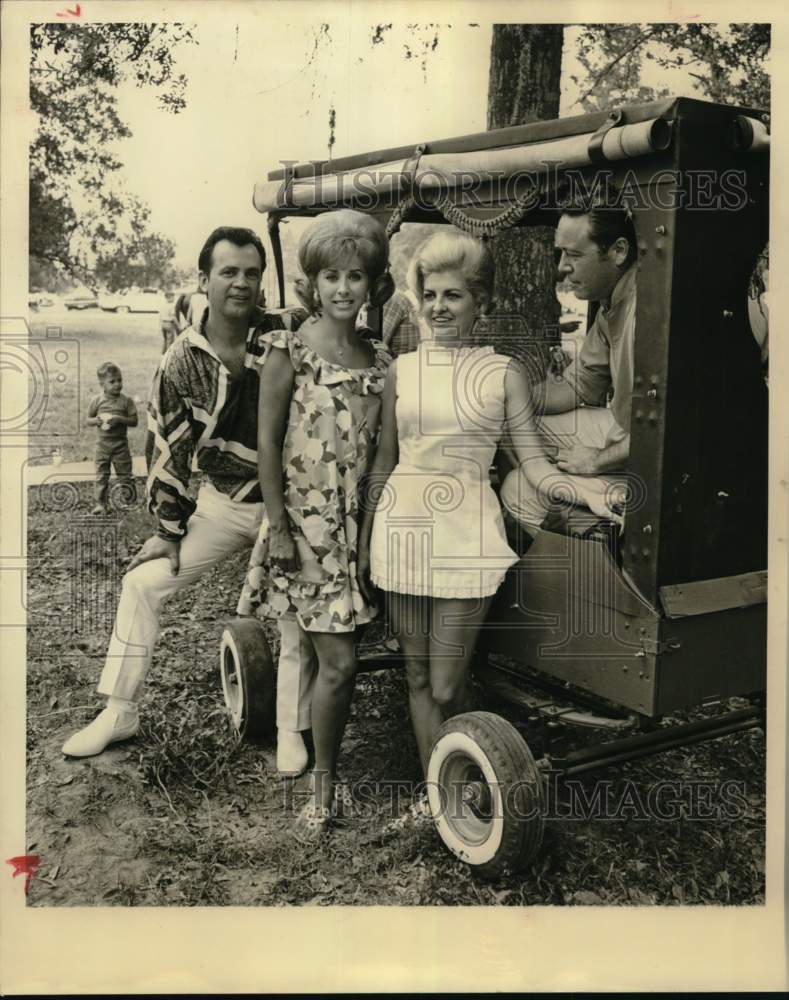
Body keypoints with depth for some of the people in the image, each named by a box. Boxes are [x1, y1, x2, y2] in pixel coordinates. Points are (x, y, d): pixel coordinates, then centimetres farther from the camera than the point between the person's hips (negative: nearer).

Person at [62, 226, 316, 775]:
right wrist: (168, 529, -1)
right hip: (219, 500, 3)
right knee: (143, 582, -2)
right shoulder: (183, 360, -7)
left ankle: (292, 731, 10)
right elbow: (169, 449, -1)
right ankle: (120, 711, 13)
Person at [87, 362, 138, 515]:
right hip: (103, 443, 1)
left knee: (124, 474, 7)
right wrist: (96, 420, -16)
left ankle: (130, 501, 18)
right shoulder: (96, 401, -2)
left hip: (120, 443, -1)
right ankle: (101, 503, 14)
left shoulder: (126, 401, -6)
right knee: (101, 475, 6)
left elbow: (134, 421, -6)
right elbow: (87, 420, 5)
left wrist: (120, 419, -22)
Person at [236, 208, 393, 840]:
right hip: (307, 523, -4)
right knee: (339, 662, -6)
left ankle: (329, 775, 27)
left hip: (358, 524, 5)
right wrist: (279, 525, -11)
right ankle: (324, 787, 13)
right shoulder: (290, 351, -6)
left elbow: (380, 448, 12)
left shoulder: (379, 361, 8)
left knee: (338, 661, 10)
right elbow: (268, 442, -7)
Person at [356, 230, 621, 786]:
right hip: (403, 527, 3)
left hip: (466, 537, -3)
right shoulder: (403, 369, 8)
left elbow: (531, 459, -2)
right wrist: (364, 544, 13)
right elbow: (384, 461, 12)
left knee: (446, 688, 0)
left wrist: (584, 495, -22)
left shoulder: (503, 373, 0)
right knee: (419, 678, 10)